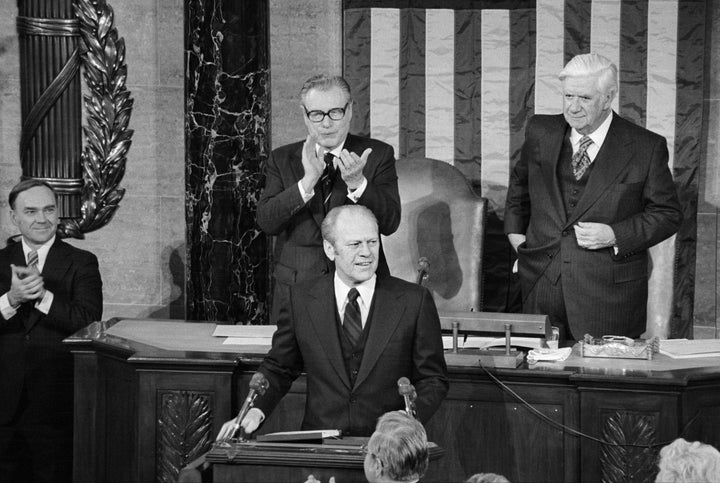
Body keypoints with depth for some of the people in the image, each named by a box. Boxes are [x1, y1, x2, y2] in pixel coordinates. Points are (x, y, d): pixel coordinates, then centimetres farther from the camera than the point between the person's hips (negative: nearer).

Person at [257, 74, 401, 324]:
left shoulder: (378, 155, 3)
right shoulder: (282, 160, 7)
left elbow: (390, 223, -7)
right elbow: (266, 222, -7)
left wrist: (357, 183, -24)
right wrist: (307, 182, -21)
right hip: (296, 292, 1)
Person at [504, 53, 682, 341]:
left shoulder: (646, 148, -4)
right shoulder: (540, 132, 7)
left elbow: (668, 214, 0)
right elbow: (520, 182, 26)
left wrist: (615, 235, -13)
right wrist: (514, 228, 14)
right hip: (541, 283, 3)